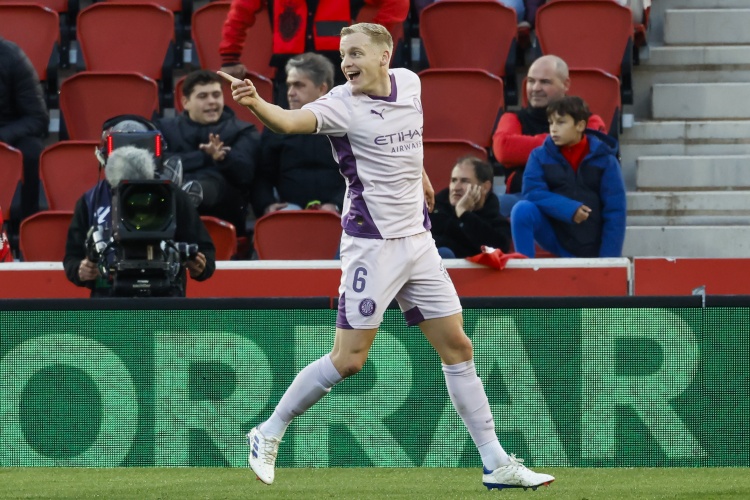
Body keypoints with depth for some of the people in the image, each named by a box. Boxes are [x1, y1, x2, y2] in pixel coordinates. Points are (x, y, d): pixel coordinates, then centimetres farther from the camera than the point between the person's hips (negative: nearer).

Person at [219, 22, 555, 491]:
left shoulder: (408, 82, 3)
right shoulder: (342, 105, -16)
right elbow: (292, 120, -36)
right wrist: (255, 103, -54)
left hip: (418, 239, 6)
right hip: (372, 244, -6)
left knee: (457, 348, 7)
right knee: (349, 359, -8)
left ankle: (496, 464, 12)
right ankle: (268, 436, 9)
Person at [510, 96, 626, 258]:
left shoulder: (604, 160, -5)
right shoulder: (540, 156, -1)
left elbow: (615, 212, -8)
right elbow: (532, 192, -13)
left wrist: (608, 259, -14)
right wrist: (569, 209, -25)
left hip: (591, 248, 0)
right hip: (555, 237, 0)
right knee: (523, 210, -26)